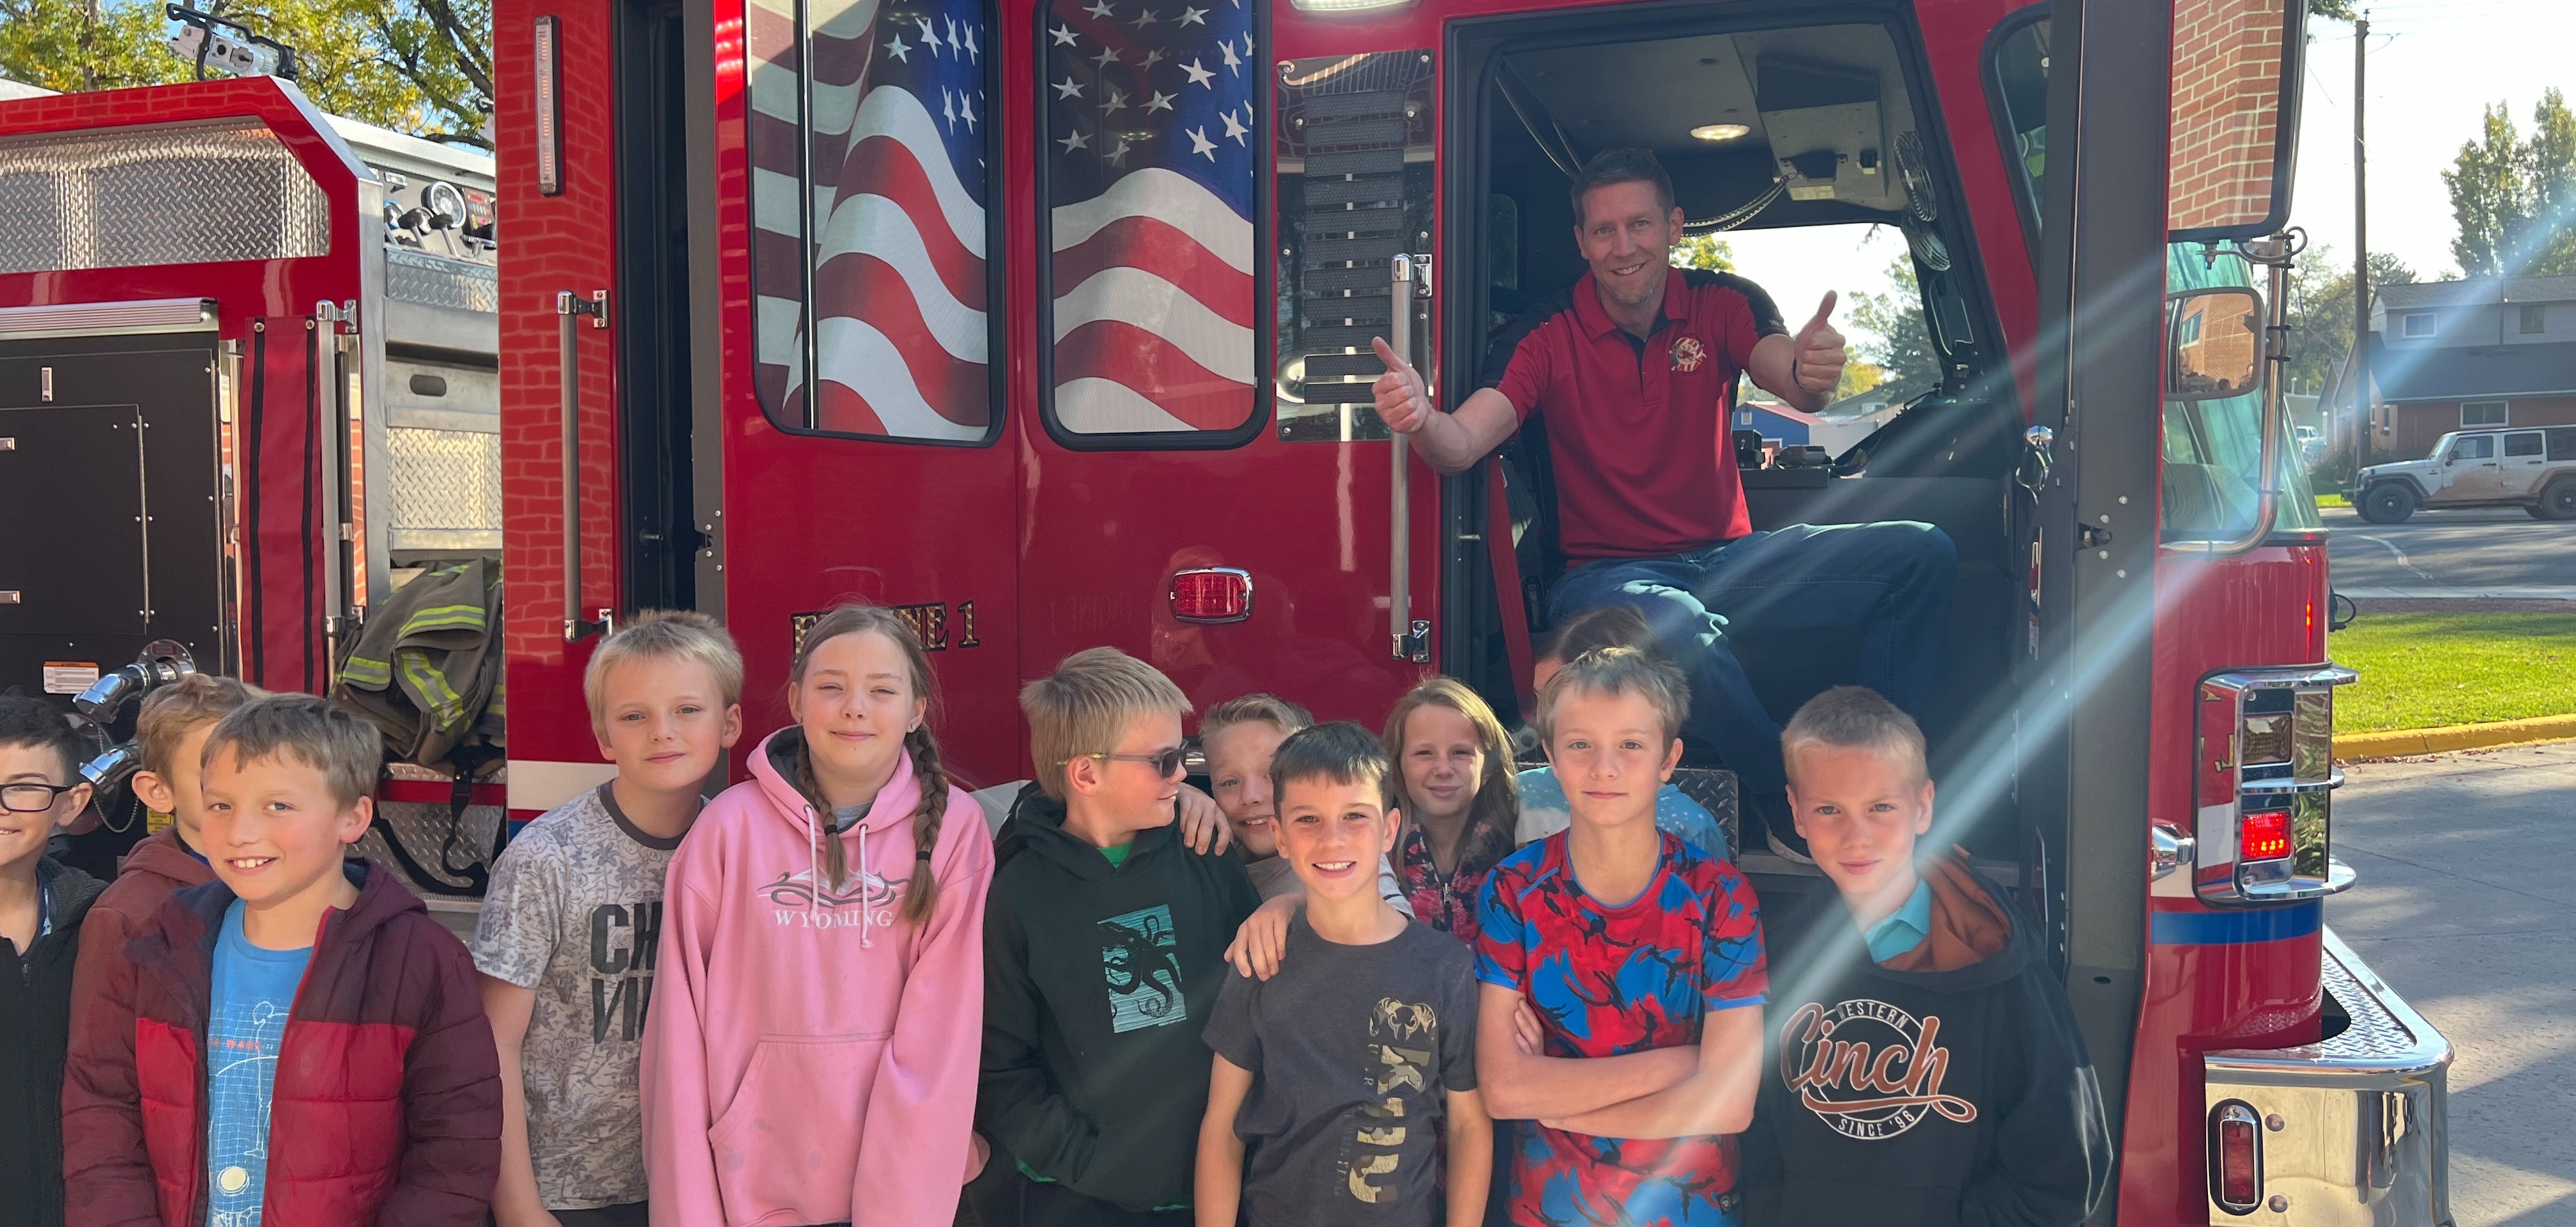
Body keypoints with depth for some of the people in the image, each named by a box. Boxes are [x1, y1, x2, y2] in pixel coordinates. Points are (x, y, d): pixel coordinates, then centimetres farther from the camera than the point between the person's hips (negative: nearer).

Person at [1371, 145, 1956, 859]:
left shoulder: (1722, 305, 2)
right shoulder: (1548, 337, -5)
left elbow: (1794, 384, -18)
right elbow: (1462, 444, -19)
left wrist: (1814, 373, -45)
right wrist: (1421, 419, -44)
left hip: (1730, 559, 4)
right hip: (1608, 575, -4)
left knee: (1922, 553, -15)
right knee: (1679, 630, -40)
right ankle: (1801, 819, -19)